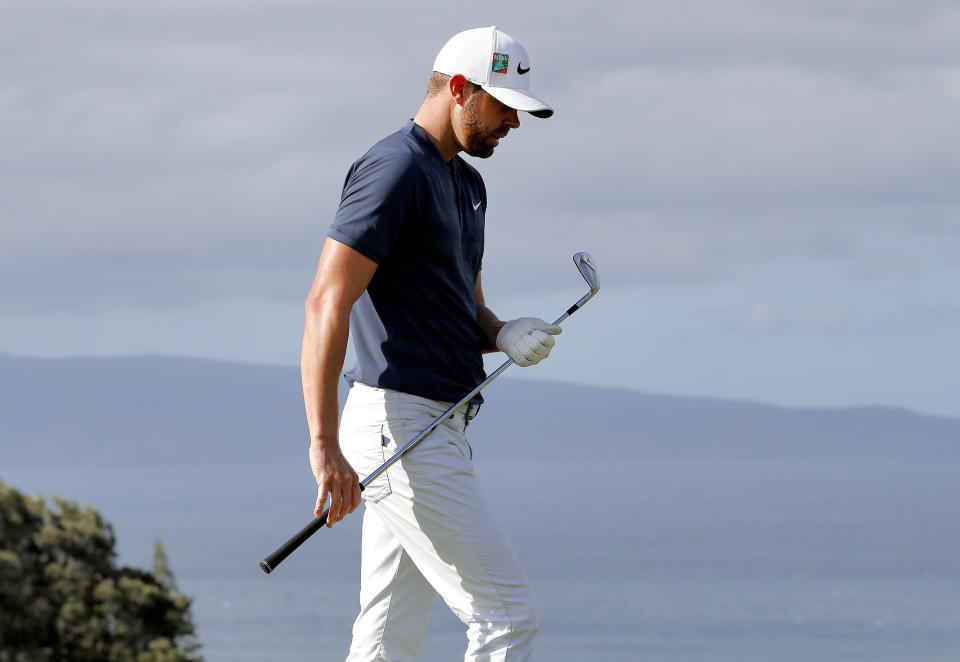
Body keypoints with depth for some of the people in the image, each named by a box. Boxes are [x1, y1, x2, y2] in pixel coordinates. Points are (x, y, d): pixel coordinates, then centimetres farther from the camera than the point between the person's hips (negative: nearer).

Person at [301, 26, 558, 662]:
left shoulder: (467, 182, 19)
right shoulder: (395, 171, -13)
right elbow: (327, 303, -21)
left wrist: (504, 335, 2)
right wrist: (325, 445, -29)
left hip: (438, 428, 10)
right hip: (400, 423, -10)